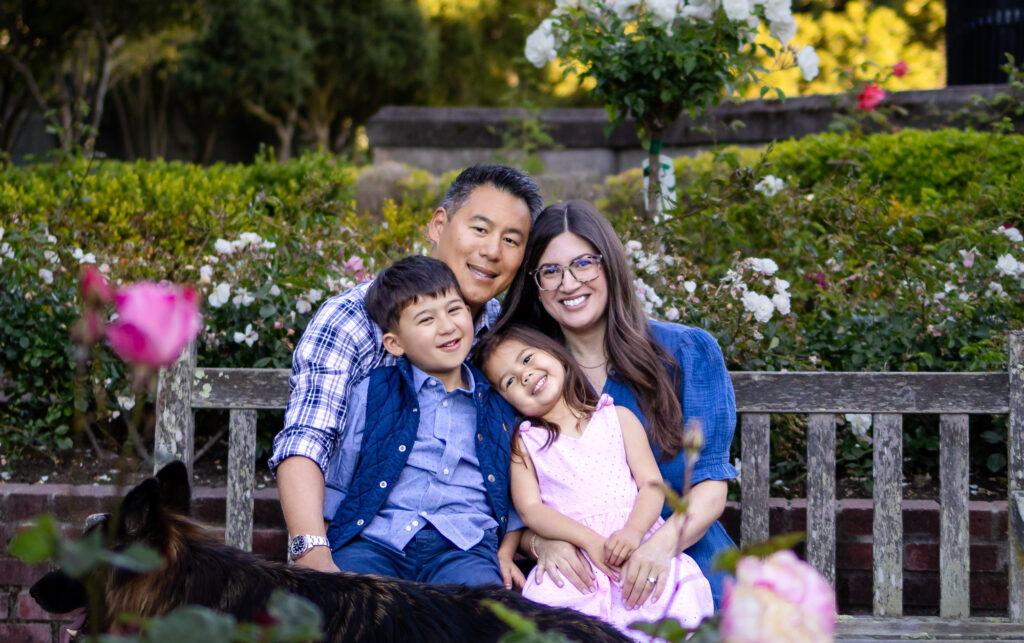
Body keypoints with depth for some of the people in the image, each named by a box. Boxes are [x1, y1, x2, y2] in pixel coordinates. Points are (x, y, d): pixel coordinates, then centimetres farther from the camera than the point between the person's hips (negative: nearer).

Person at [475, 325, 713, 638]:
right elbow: (530, 509, 1)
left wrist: (633, 531, -14)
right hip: (572, 552, 0)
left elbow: (652, 484, 8)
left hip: (636, 543, 0)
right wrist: (590, 541, -15)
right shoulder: (525, 442, 15)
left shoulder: (618, 418, 16)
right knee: (546, 596, -31)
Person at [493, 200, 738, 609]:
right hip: (579, 579, 1)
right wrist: (540, 540, -20)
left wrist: (663, 542, -23)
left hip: (682, 566, -1)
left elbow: (711, 487, -2)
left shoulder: (688, 352, 5)